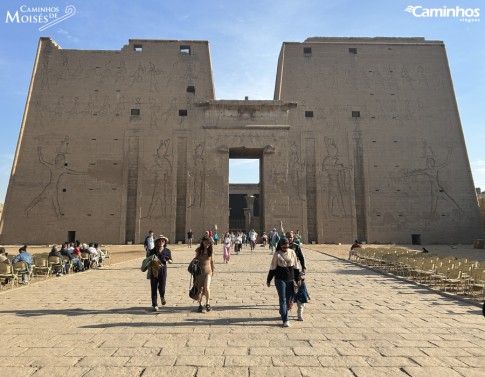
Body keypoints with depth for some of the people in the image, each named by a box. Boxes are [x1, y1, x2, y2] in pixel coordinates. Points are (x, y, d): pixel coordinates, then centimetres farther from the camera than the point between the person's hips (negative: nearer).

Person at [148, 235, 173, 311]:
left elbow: (171, 261, 5)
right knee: (154, 288, 3)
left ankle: (162, 297, 27)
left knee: (161, 288, -7)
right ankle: (154, 305, 16)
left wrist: (167, 260, -15)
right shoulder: (152, 251, 1)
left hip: (163, 270, -1)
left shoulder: (167, 251, 1)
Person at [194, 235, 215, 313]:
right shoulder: (199, 250, -2)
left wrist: (212, 271, 13)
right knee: (200, 289, 5)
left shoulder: (210, 250, 1)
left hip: (208, 271, 0)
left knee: (207, 288, -16)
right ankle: (200, 305, 19)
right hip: (199, 271, 0)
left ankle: (207, 304, -1)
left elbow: (212, 261, 10)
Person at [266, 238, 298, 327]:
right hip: (280, 279, -3)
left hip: (290, 279, 3)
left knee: (289, 299, 11)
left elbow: (295, 266, 10)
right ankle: (285, 320, 1)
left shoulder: (292, 252, 2)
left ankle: (282, 312, 36)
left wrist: (297, 279, 12)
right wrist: (268, 280, 1)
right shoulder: (277, 254, -6)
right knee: (282, 299, -3)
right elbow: (272, 268, -1)